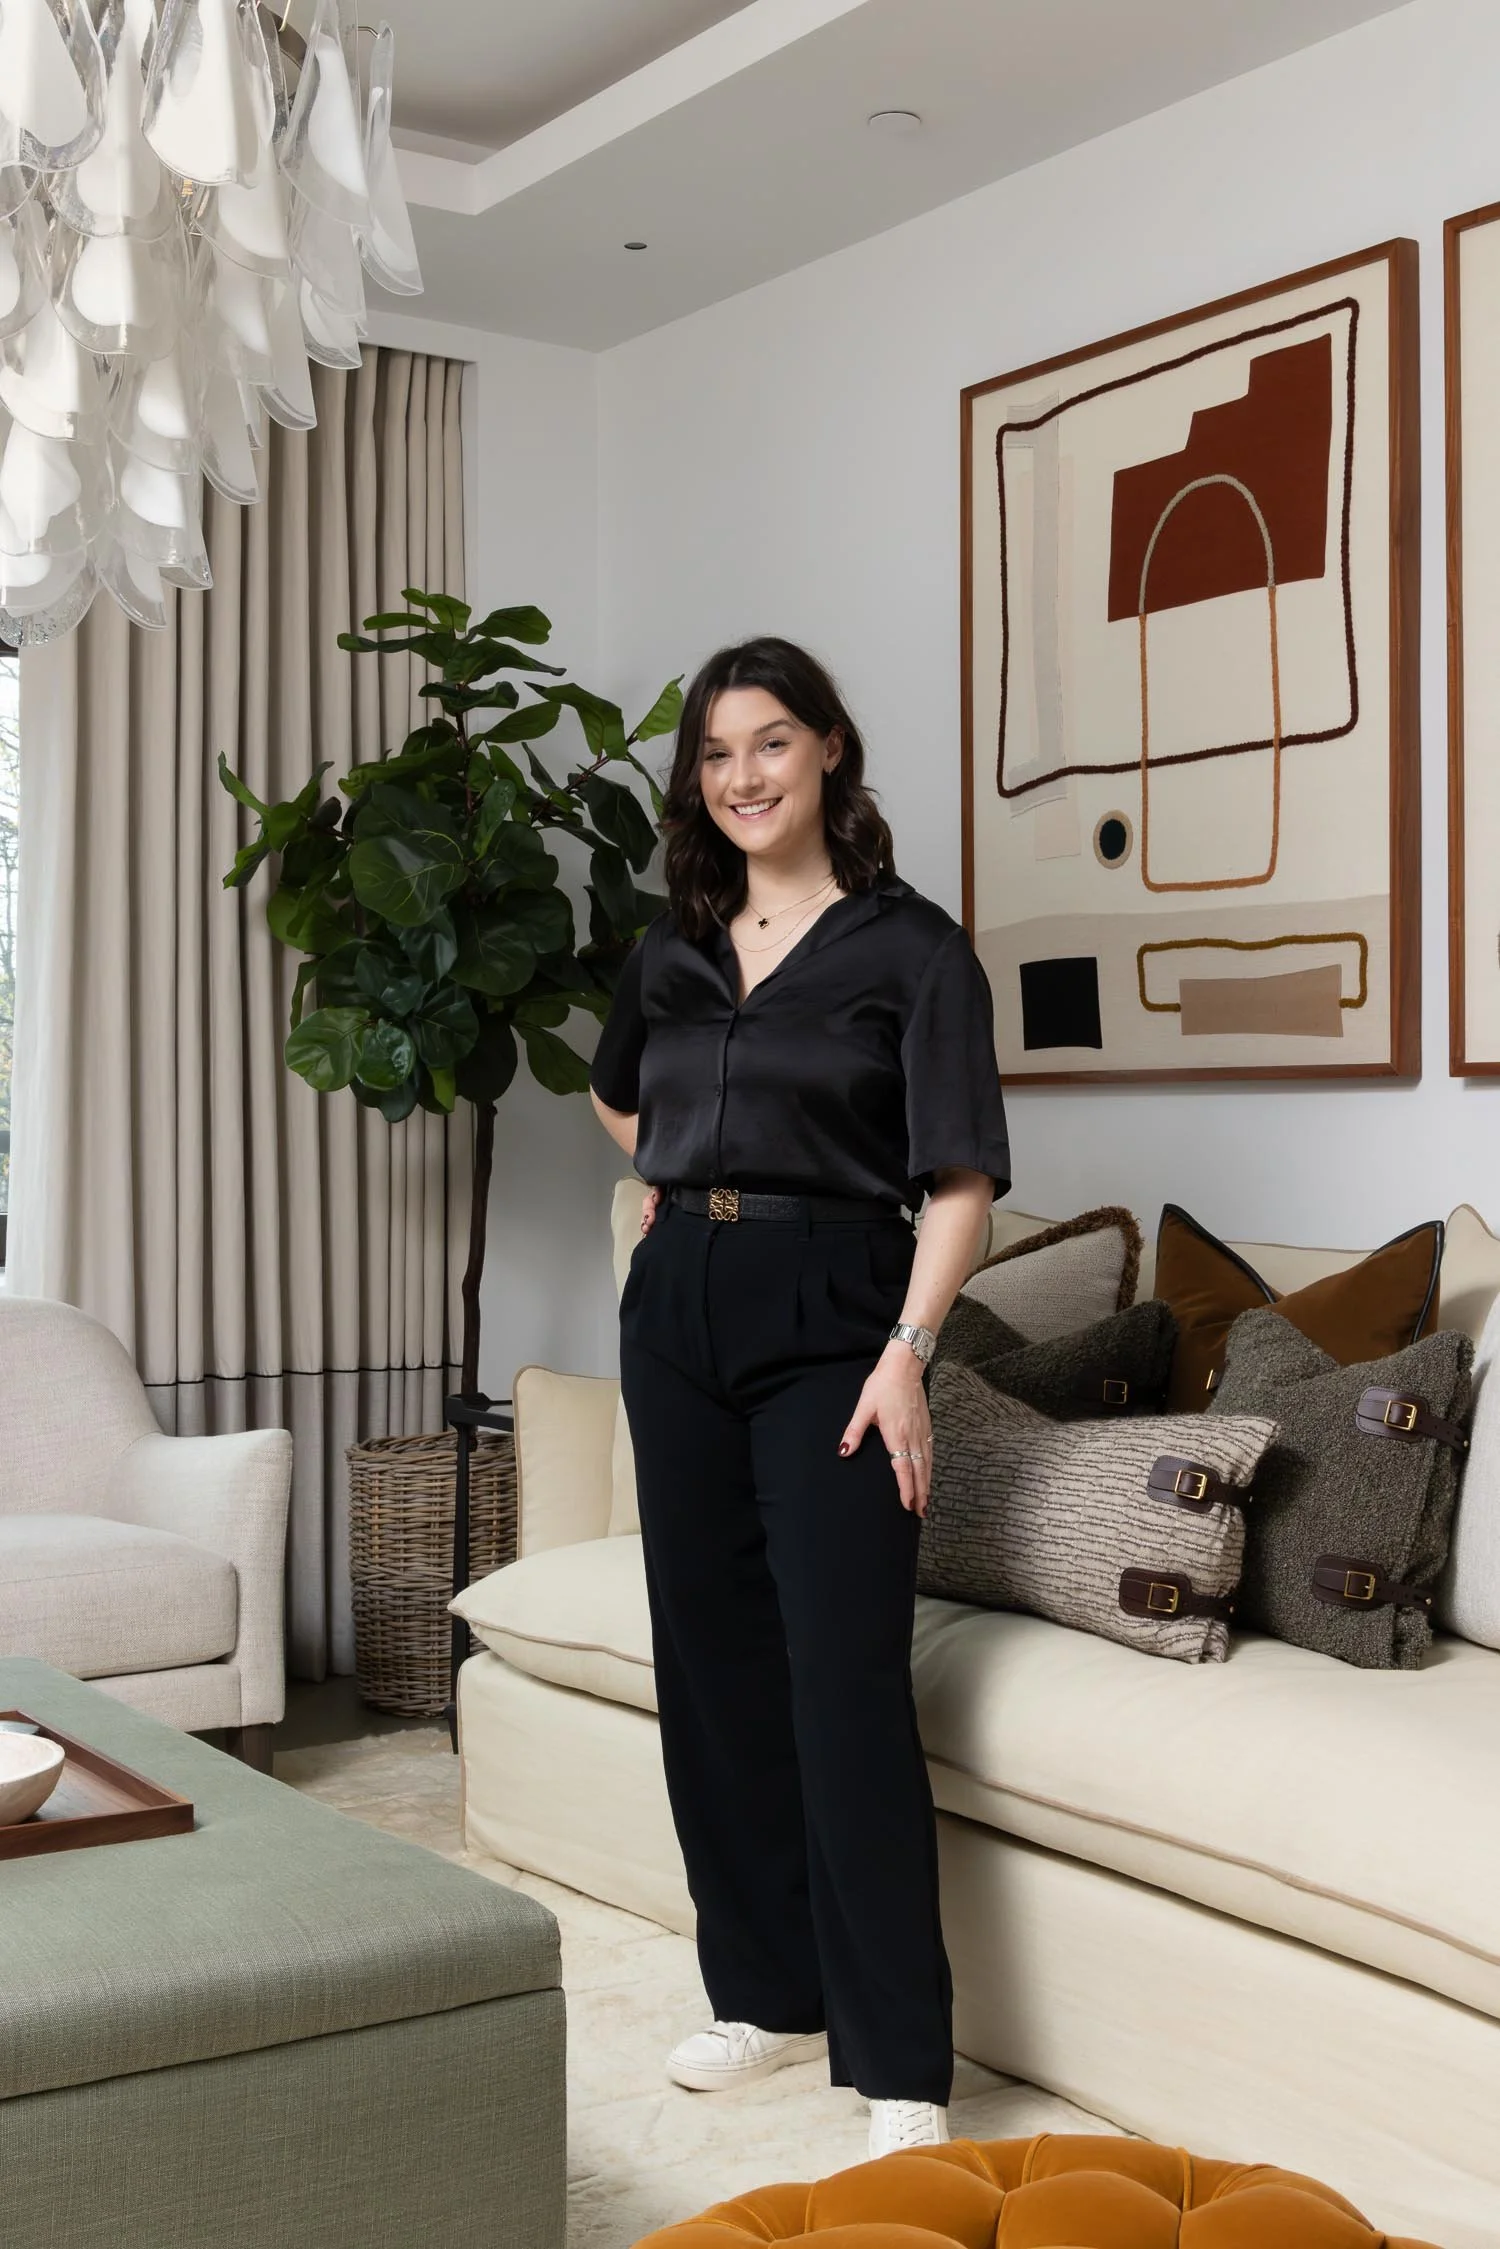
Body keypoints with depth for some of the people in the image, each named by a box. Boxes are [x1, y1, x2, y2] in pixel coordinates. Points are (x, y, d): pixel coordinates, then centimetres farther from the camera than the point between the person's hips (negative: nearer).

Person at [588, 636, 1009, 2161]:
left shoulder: (910, 948, -3)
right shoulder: (672, 950, 12)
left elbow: (959, 1179, -9)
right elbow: (615, 1097, 33)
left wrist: (906, 1353, -19)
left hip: (827, 1316, -6)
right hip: (677, 1308, 6)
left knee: (846, 1679, -9)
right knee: (711, 1658, 9)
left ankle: (900, 2066, -2)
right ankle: (768, 1992, 24)